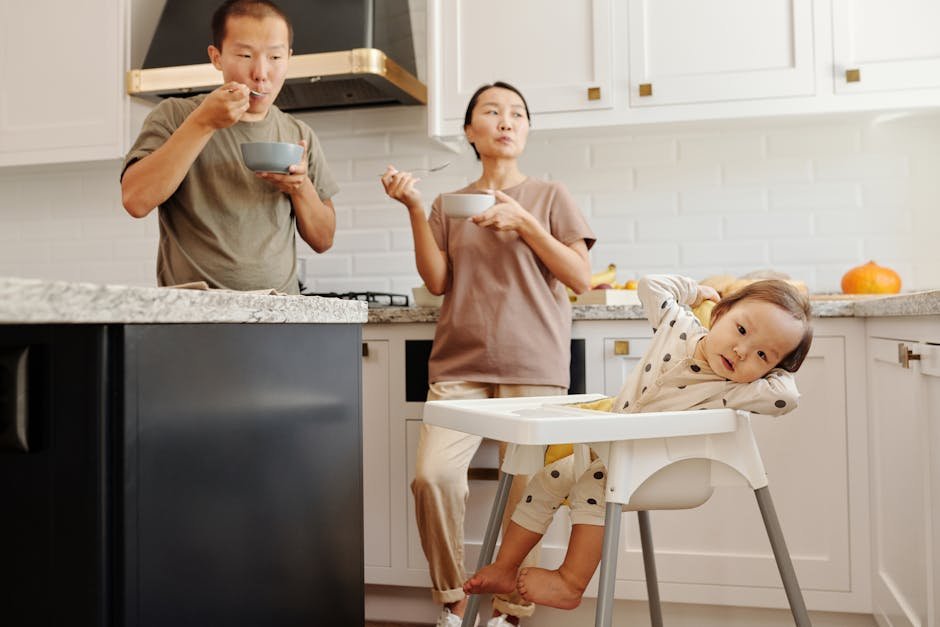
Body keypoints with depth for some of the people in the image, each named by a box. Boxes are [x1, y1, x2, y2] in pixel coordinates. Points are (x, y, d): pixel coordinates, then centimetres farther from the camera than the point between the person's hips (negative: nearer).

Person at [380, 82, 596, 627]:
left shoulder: (549, 196, 9)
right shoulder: (450, 205, 15)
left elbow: (581, 278, 1)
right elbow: (437, 282, 4)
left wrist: (523, 222, -10)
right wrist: (415, 210, -5)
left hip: (533, 366, -1)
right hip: (460, 364, 2)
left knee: (525, 491, -6)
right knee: (434, 474, -16)